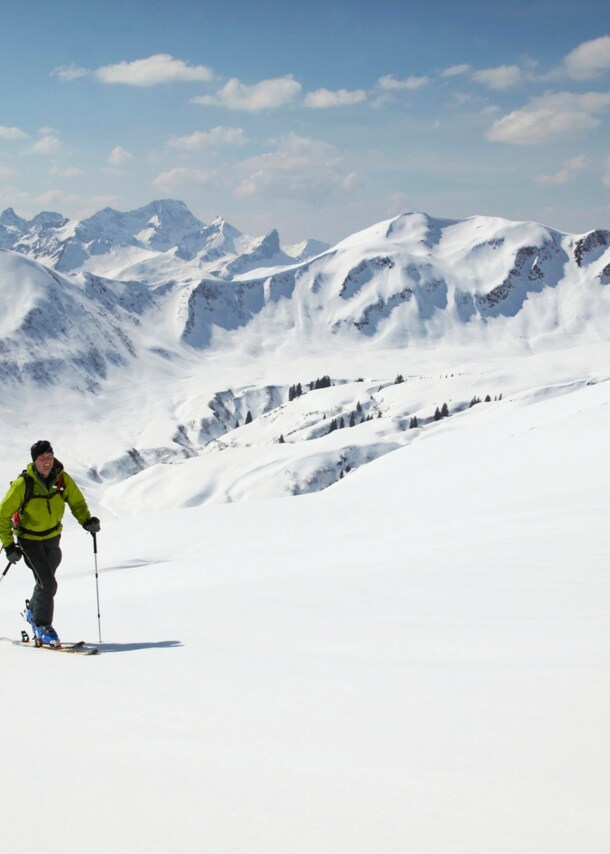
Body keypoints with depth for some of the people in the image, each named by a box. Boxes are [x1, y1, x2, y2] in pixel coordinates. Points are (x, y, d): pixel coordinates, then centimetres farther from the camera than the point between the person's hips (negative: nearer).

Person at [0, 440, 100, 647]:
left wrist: (86, 520, -16)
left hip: (52, 537, 5)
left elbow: (76, 501, 2)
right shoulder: (23, 484, -24)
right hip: (29, 539, -5)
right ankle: (42, 627, 4)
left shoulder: (62, 478, -13)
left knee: (46, 582, 19)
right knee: (48, 583, -15)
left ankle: (33, 611, 48)